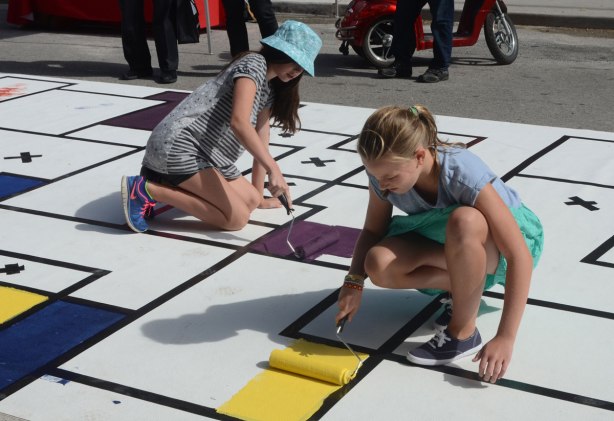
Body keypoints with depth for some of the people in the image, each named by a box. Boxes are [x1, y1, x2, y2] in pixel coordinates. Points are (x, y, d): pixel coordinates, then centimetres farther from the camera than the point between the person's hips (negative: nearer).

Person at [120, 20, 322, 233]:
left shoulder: (269, 89, 19)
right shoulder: (255, 64, -12)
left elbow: (260, 138, 19)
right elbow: (239, 123, -26)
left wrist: (259, 195, 15)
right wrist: (274, 169, -33)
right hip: (177, 146, -10)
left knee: (251, 201, 5)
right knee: (237, 218, -14)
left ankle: (166, 180, 9)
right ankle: (147, 189, -11)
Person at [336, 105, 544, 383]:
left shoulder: (464, 174, -35)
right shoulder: (385, 172, -20)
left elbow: (521, 256, -35)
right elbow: (373, 230, -3)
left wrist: (505, 339, -37)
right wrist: (353, 282, -22)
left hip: (498, 245, -5)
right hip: (448, 248, 5)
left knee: (463, 220, -40)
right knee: (379, 265, -24)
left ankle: (463, 333, -21)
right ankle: (467, 290, -2)